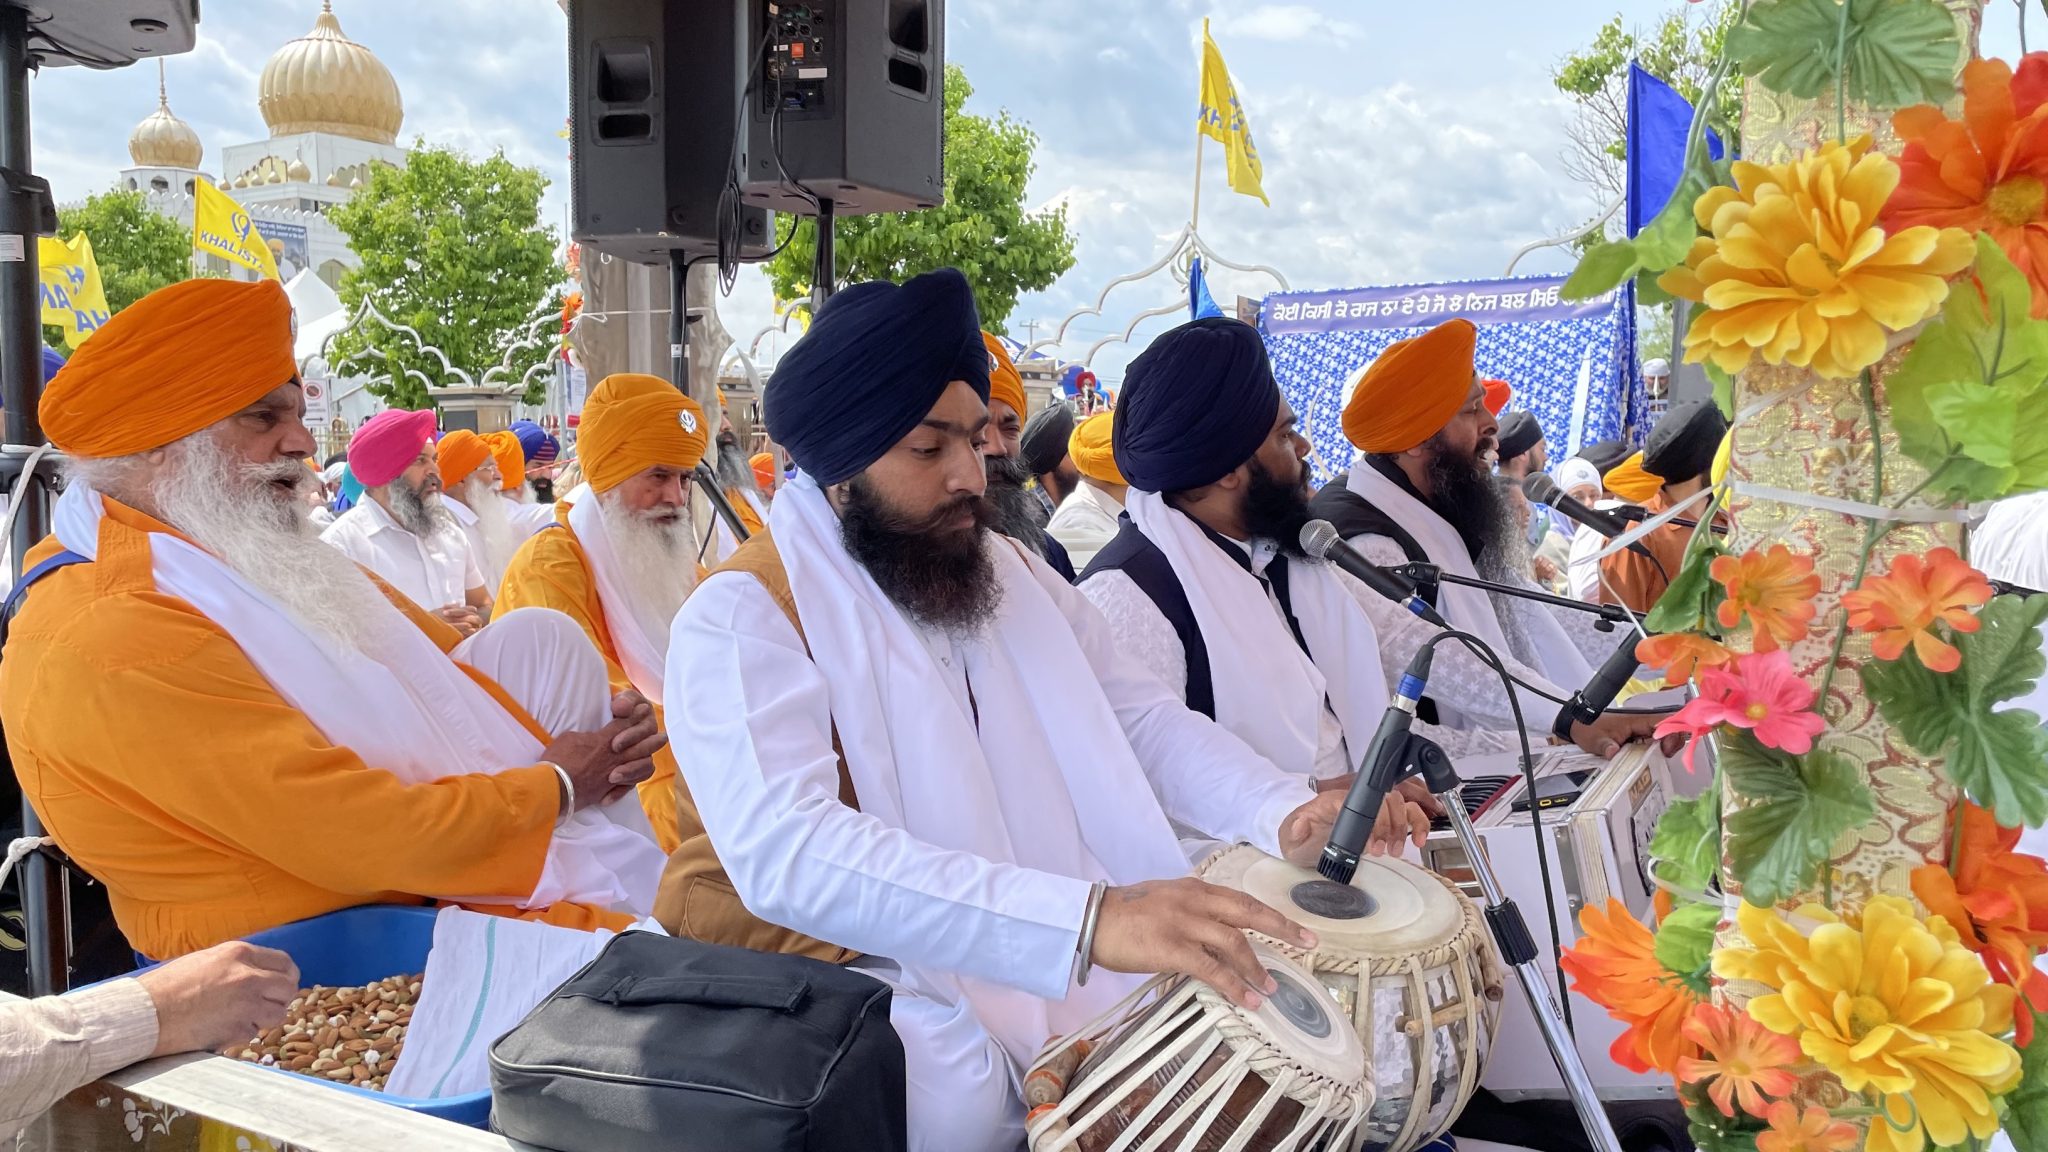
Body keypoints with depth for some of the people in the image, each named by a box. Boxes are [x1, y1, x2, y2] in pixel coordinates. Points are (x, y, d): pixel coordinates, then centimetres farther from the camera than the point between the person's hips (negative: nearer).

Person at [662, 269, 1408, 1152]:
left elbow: (1142, 721, 8)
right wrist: (1090, 917, -39)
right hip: (894, 985, -5)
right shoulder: (741, 617, -14)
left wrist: (1284, 811, -12)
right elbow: (785, 852, -29)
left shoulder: (1012, 572, 11)